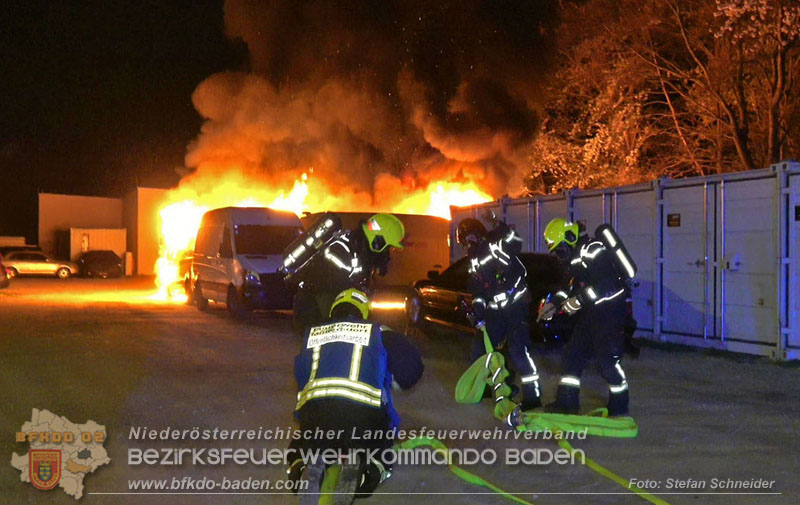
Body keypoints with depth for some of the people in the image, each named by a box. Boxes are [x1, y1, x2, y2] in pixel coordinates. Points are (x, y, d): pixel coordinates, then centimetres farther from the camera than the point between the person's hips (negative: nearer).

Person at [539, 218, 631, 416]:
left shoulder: (593, 249, -17)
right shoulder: (576, 256, 14)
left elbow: (606, 283, -26)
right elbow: (573, 287, 20)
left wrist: (579, 301, -21)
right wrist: (554, 304, 8)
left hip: (609, 310, -10)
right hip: (592, 313, 10)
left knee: (608, 359, -8)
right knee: (572, 354, 11)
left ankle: (619, 408, 5)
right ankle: (567, 402, 20)